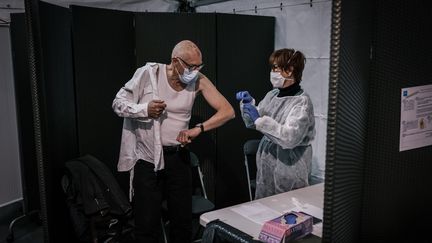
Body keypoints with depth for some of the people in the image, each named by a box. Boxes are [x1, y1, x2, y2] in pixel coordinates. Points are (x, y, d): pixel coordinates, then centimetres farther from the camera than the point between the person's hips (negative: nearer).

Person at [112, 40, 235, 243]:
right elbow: (118, 103, -3)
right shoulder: (148, 73, -10)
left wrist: (198, 129, -22)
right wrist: (145, 109, -22)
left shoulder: (198, 81, -4)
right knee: (147, 226, 2)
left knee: (183, 221, 13)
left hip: (178, 157, 3)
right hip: (147, 159, -2)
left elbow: (228, 111, -8)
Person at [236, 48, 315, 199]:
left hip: (288, 170, -6)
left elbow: (290, 137, -28)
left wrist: (259, 120, -25)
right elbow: (252, 123, 14)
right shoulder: (272, 95, 4)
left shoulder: (302, 101, -16)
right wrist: (248, 103, -3)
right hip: (266, 165, 7)